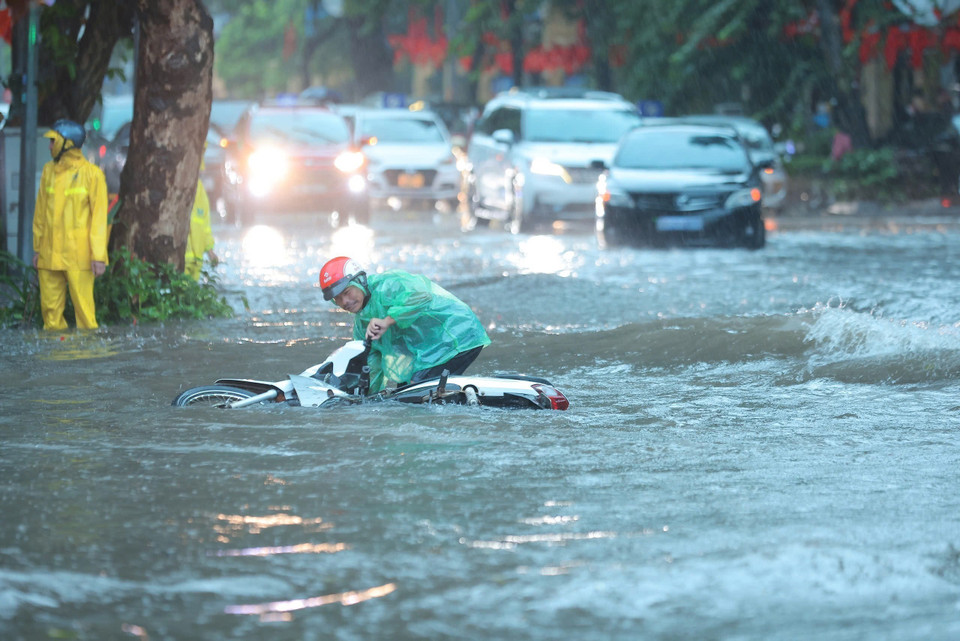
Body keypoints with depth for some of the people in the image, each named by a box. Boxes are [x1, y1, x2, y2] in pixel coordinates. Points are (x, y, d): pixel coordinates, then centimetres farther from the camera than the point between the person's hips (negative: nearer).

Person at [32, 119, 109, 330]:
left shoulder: (91, 174, -3)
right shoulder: (48, 171, 12)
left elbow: (99, 217, -5)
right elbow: (40, 213, 16)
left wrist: (98, 256, -10)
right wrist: (37, 248, 11)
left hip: (78, 255, -5)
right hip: (49, 255, 5)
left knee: (83, 308, -6)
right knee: (50, 308, 4)